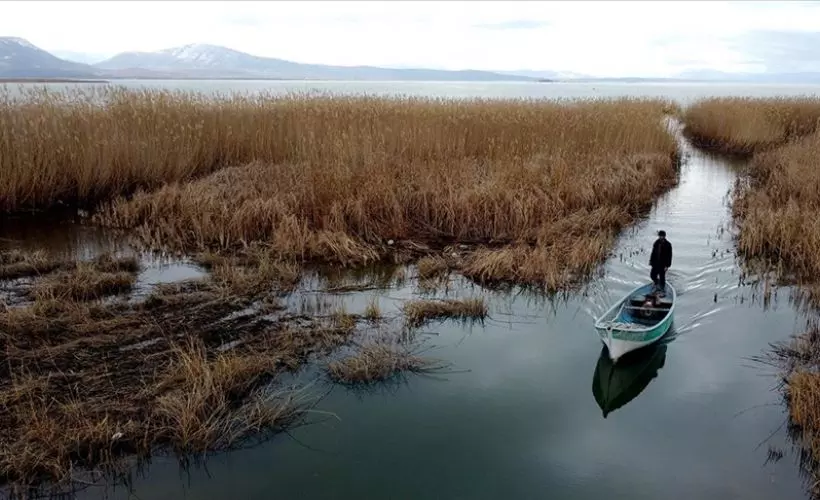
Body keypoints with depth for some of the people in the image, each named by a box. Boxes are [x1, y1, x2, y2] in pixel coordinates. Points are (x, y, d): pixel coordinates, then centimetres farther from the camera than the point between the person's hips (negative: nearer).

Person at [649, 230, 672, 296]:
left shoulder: (668, 244, -9)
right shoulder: (656, 243, 6)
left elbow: (669, 256, -10)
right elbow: (653, 253, 13)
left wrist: (667, 265, -15)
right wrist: (651, 262, 10)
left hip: (663, 265, -5)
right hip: (656, 264, 5)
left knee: (662, 277, -1)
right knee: (652, 275, 8)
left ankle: (662, 291, 9)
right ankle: (657, 285, 33)